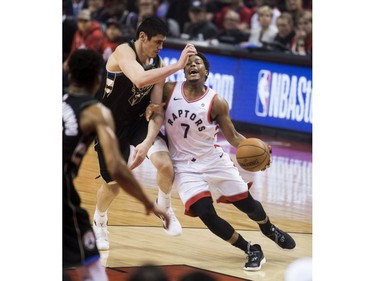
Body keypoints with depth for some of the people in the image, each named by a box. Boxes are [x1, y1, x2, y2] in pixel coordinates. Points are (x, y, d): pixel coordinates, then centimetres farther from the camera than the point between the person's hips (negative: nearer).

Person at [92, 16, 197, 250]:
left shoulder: (157, 64, -9)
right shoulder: (124, 52, -24)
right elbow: (140, 80, -46)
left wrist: (148, 142, -27)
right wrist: (178, 66, -47)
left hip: (140, 121, 3)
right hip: (112, 125, -3)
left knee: (165, 164, -21)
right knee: (113, 184, 5)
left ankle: (165, 206, 10)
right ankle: (99, 222, 37)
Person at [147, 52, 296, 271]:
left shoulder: (217, 103, -10)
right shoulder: (169, 90, -7)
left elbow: (232, 136, -3)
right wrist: (150, 110, -19)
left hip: (213, 160, 0)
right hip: (185, 166, 0)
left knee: (246, 203, 6)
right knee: (205, 213, -17)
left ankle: (269, 230, 42)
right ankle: (252, 250, 1)